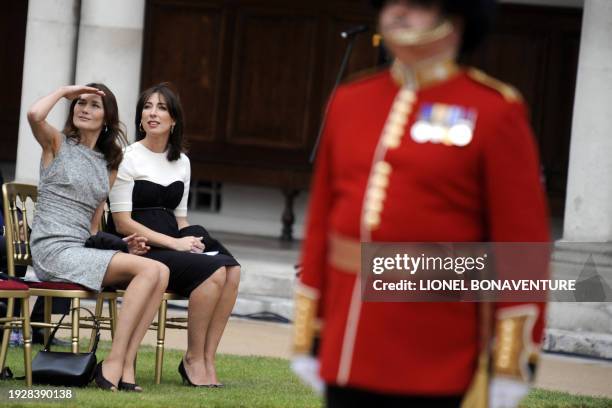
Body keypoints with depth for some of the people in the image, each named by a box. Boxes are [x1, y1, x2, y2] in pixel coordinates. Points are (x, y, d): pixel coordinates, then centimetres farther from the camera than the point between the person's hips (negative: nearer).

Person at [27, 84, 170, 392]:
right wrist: (64, 91, -1)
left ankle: (124, 364, -28)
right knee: (149, 269, -25)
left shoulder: (108, 166, 22)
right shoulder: (57, 144, 7)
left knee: (160, 272, -21)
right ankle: (114, 364, -26)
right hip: (53, 251, -6)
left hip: (84, 251, 6)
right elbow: (34, 115, -18)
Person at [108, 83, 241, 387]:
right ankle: (194, 359, -17)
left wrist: (190, 240, -1)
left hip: (174, 246, 6)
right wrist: (174, 243, -15)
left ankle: (207, 359, -24)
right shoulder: (128, 159, -3)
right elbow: (122, 223, -8)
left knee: (231, 269, -24)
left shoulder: (181, 162, 17)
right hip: (140, 249, -6)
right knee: (213, 271, -29)